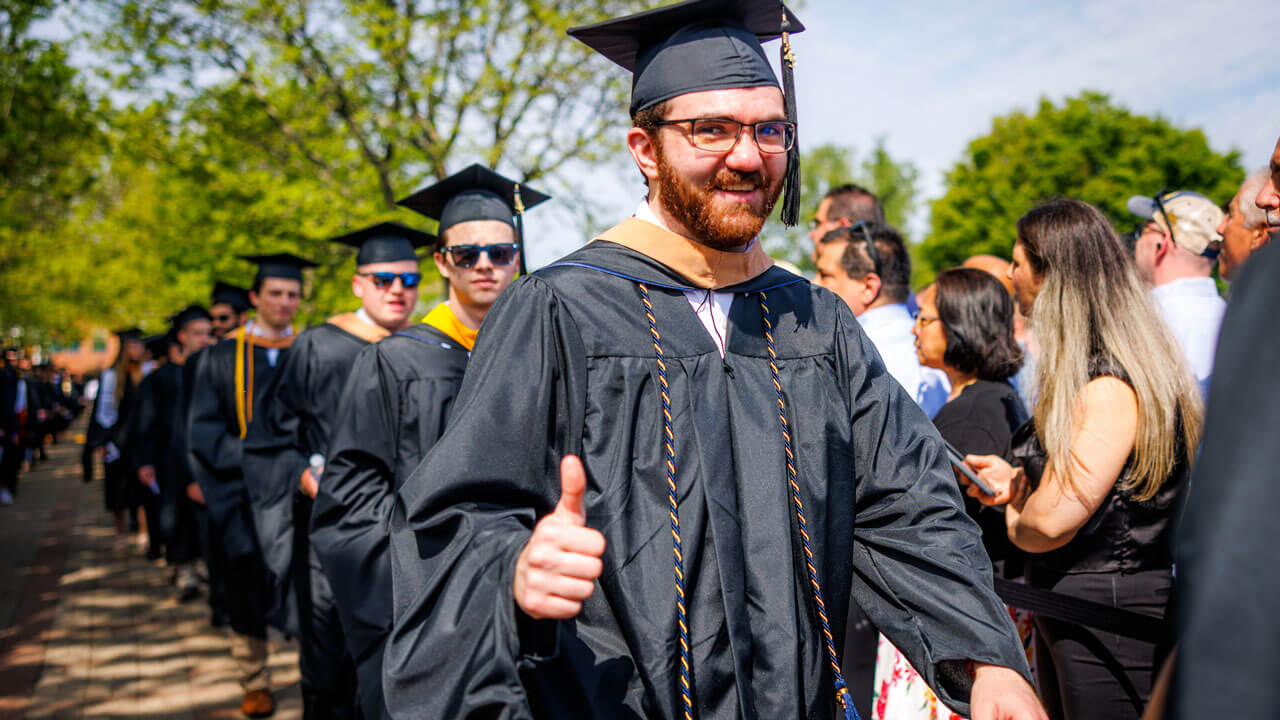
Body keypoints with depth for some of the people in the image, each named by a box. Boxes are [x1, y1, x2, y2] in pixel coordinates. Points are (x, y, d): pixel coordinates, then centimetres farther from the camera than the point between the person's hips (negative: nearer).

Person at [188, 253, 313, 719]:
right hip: (244, 493, 0)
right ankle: (255, 682, 17)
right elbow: (203, 428, 2)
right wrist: (251, 455, -13)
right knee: (251, 589, 3)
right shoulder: (223, 357, 7)